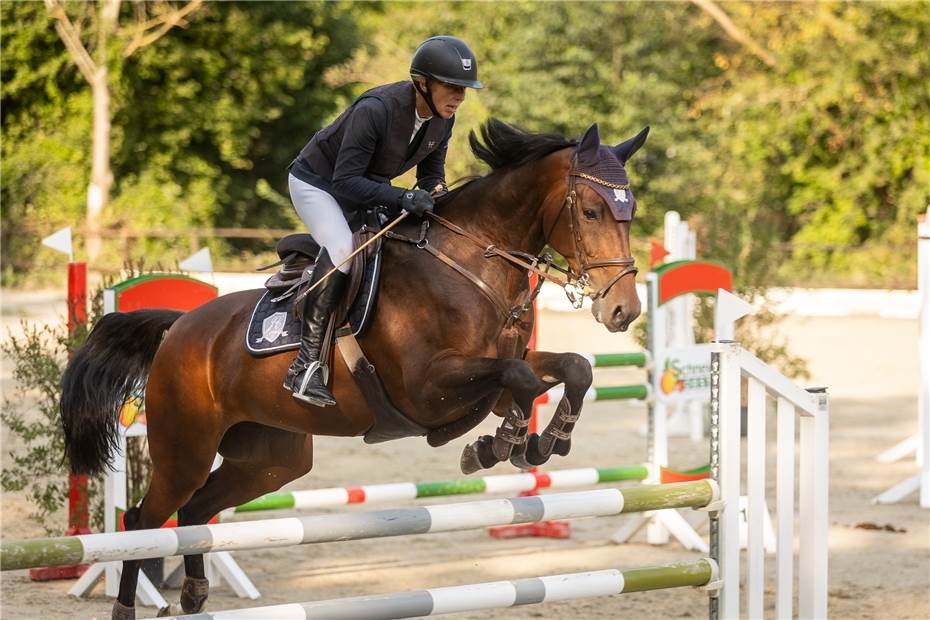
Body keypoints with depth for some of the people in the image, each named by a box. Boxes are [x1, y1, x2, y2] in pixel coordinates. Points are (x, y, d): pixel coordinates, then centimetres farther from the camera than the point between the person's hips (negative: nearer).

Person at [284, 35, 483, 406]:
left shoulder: (442, 120, -11)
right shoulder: (375, 110, -34)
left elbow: (431, 173, 3)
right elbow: (345, 181, -35)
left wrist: (436, 194, -20)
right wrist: (402, 198, -44)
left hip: (366, 188, 8)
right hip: (316, 182, -8)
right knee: (342, 248, -31)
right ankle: (307, 362, -32)